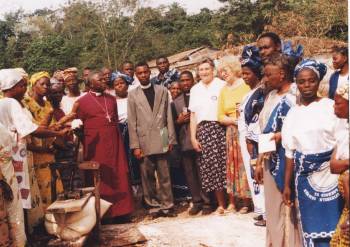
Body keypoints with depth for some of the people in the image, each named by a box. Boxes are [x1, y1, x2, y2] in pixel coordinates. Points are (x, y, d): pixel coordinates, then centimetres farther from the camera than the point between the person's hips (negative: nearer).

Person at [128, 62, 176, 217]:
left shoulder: (162, 91, 10)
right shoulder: (133, 95, 7)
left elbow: (169, 116, 8)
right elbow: (132, 122, 3)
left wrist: (171, 139, 3)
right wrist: (135, 145, -3)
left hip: (161, 139, 0)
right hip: (144, 141, 0)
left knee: (164, 175, 3)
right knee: (147, 176, 3)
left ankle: (167, 205, 11)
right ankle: (154, 205, 13)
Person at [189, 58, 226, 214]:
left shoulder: (222, 85, 0)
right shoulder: (195, 89, 15)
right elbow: (193, 115, 14)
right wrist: (193, 137, 8)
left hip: (220, 128, -4)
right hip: (203, 130, 4)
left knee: (224, 163, -6)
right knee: (210, 166, 3)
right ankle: (221, 203, 11)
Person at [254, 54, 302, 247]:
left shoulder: (297, 95, -11)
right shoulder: (271, 96, 12)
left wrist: (283, 135, -23)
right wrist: (259, 161, 13)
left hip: (288, 160, -7)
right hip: (271, 160, 7)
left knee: (289, 206, 1)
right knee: (273, 206, 14)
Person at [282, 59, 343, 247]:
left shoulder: (331, 106, -4)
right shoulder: (292, 113, 6)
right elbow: (290, 152, 8)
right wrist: (287, 184, 8)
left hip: (331, 173, -3)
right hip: (305, 176, 3)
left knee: (333, 224, 1)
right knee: (313, 225, 8)